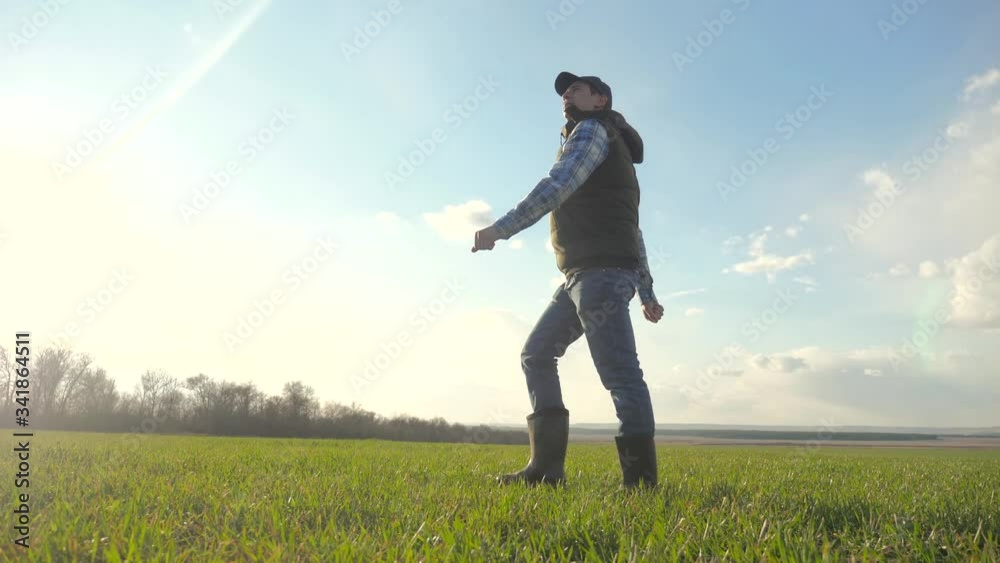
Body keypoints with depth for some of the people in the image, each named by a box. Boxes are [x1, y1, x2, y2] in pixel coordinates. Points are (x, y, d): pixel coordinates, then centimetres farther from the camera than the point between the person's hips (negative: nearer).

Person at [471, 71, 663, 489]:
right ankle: (546, 465, 7)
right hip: (583, 274, 10)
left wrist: (500, 228, -18)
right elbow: (631, 230, 26)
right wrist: (646, 291, 24)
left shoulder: (591, 131, 2)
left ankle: (640, 479, -11)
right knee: (536, 353, 10)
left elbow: (555, 186, -16)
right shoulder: (609, 157, 31)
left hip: (601, 270, -10)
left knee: (619, 370, -13)